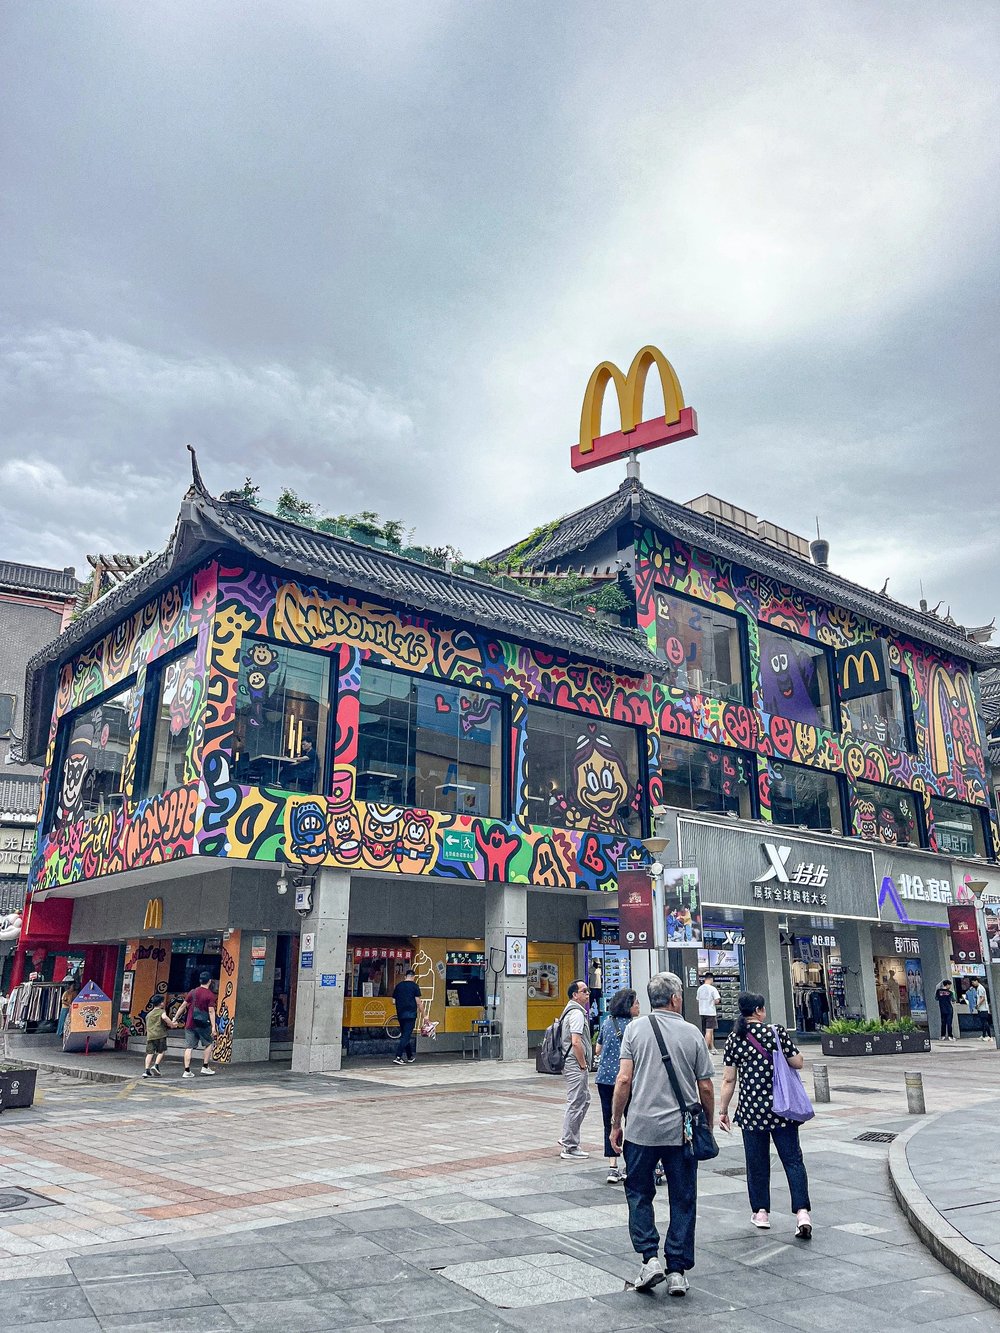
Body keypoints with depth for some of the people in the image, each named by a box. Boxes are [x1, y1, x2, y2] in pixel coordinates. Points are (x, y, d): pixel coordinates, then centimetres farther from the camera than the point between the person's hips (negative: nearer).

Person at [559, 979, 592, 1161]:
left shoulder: (573, 1010, 16)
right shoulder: (577, 1013, -17)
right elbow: (576, 1042, -25)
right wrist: (583, 1065, -16)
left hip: (575, 1066, 11)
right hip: (576, 1065, -11)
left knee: (584, 1100, 19)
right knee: (576, 1105, -4)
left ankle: (567, 1139, 26)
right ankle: (569, 1147, 4)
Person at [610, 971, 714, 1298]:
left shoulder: (635, 1029, -3)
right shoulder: (692, 1033, -1)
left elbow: (624, 1080, -8)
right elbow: (705, 1087, 1)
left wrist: (615, 1123, 1)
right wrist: (709, 1124, 16)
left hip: (641, 1128, 0)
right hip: (682, 1130, 1)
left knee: (638, 1193, 15)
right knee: (682, 1200, 12)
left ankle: (650, 1258, 5)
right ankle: (677, 1271, 15)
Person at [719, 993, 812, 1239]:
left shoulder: (734, 1040, -2)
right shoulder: (776, 1032, -6)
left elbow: (729, 1080, -1)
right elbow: (798, 1063, -2)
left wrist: (723, 1110, 6)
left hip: (751, 1110, 1)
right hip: (782, 1108, -1)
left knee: (757, 1162, 14)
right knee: (792, 1159, 6)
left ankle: (761, 1212, 22)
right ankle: (802, 1212, -4)